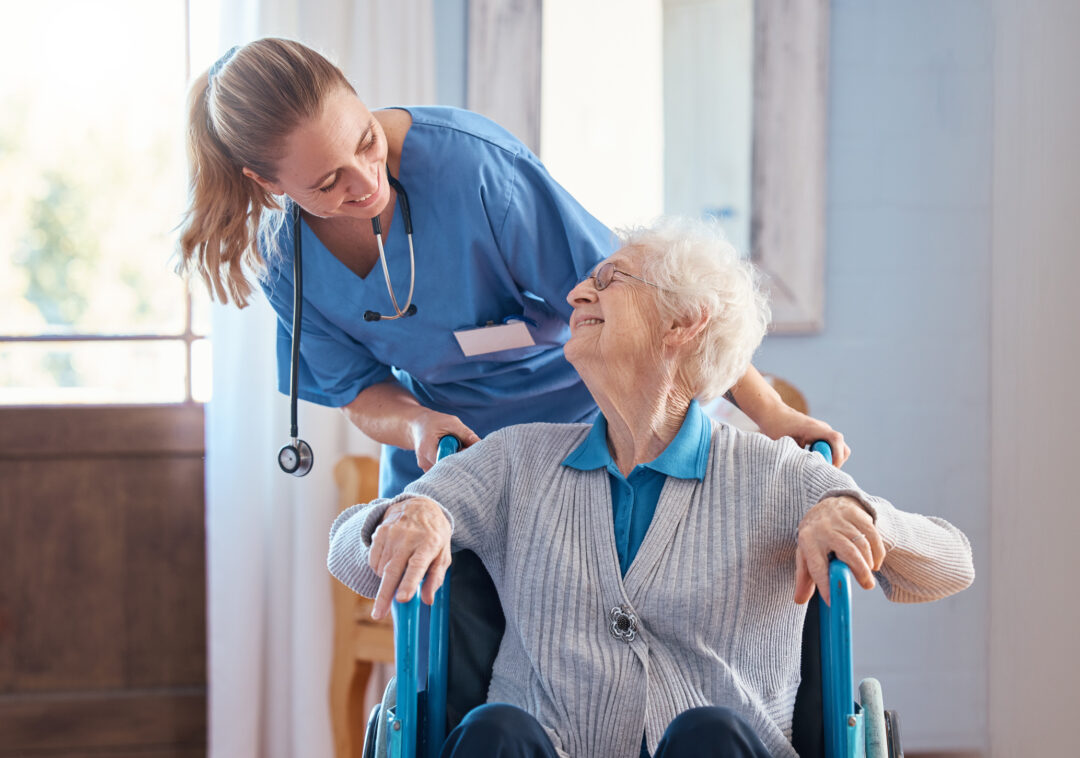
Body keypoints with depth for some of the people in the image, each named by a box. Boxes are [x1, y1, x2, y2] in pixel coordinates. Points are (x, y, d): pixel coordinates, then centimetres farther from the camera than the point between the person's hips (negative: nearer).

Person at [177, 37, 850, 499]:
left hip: (577, 417, -4)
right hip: (441, 447, 4)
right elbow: (361, 392, -1)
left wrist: (766, 409, -25)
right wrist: (416, 425, -27)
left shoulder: (470, 160, -28)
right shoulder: (284, 258, -12)